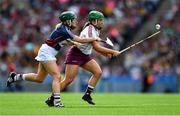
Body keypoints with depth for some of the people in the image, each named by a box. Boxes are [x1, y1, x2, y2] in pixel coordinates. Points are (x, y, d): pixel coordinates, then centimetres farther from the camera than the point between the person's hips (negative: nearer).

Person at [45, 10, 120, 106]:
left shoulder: (96, 30, 6)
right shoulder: (90, 30, -23)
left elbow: (96, 47, 13)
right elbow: (96, 47, -29)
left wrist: (105, 53, -3)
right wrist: (113, 52, -24)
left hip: (85, 56, 9)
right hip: (75, 55, -9)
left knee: (98, 72, -7)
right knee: (68, 80, -11)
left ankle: (87, 95, 2)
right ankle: (50, 99, -1)